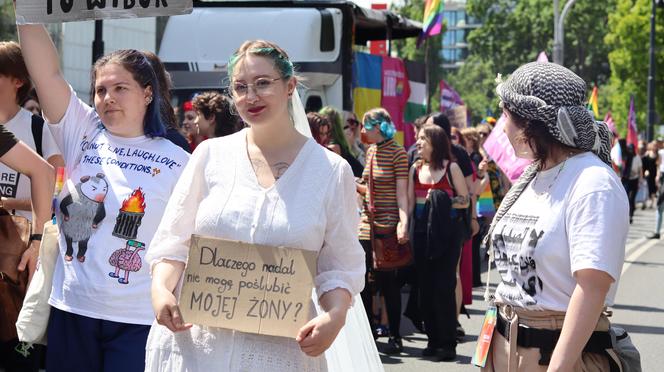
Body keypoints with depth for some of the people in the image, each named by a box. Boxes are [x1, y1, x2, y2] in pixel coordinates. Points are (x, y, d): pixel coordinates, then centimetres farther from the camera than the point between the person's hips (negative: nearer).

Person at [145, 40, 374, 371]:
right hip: (195, 341, 1)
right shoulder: (211, 155, 3)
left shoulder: (332, 171, 0)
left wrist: (335, 316, -16)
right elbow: (173, 243, 5)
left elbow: (340, 266, 2)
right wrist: (161, 290, -13)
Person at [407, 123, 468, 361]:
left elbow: (465, 200, 1)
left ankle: (448, 343, 3)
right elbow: (410, 202, 11)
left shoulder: (451, 168, -2)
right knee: (425, 287, 6)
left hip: (446, 233, -4)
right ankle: (433, 340, 17)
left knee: (444, 287, -4)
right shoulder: (415, 169, 10)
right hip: (421, 232, 4)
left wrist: (443, 202, -15)